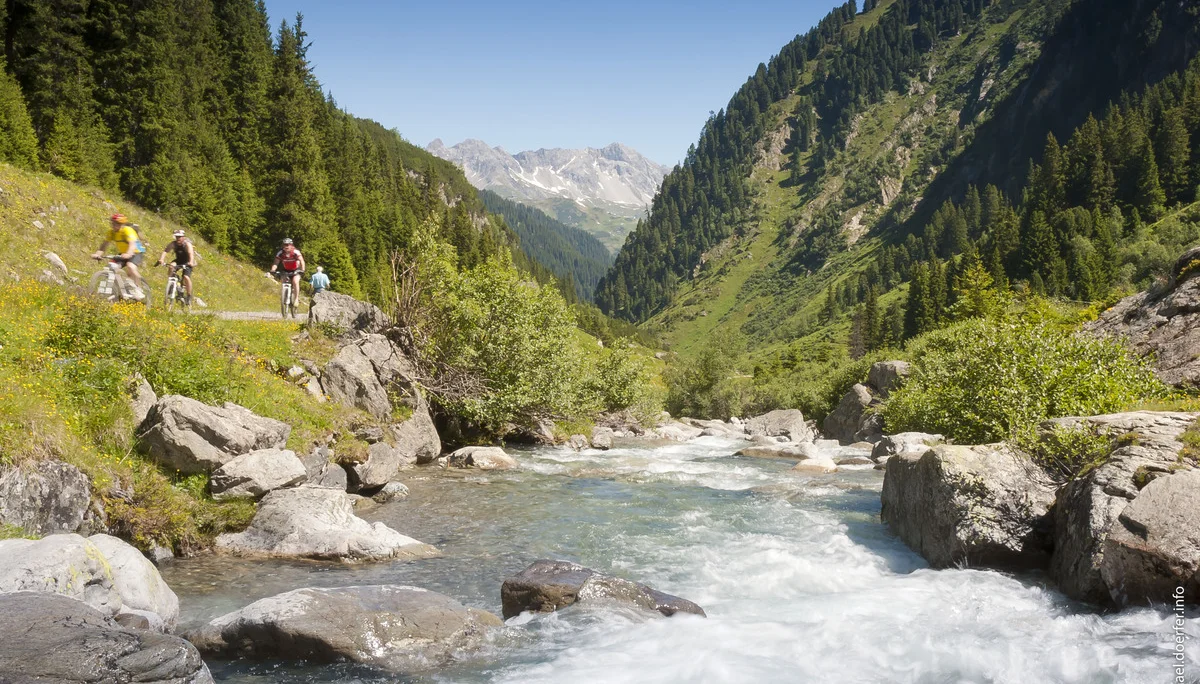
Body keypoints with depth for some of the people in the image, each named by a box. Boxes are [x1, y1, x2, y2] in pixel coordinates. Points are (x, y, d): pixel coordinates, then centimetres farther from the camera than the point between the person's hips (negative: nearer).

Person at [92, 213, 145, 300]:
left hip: (135, 252, -6)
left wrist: (128, 254, -58)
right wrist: (98, 254, -29)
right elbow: (104, 243, -11)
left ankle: (139, 291, -20)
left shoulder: (128, 230, -25)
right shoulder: (112, 231, -8)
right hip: (122, 253, 6)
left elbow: (132, 244, -39)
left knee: (130, 267, -34)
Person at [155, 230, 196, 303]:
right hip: (178, 261, 3)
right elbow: (165, 251, -28)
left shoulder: (187, 244, -23)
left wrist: (191, 262, -60)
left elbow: (191, 254, -40)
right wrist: (161, 260, -47)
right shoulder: (173, 243, -14)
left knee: (186, 277, -24)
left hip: (187, 263, -3)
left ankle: (189, 296, -8)